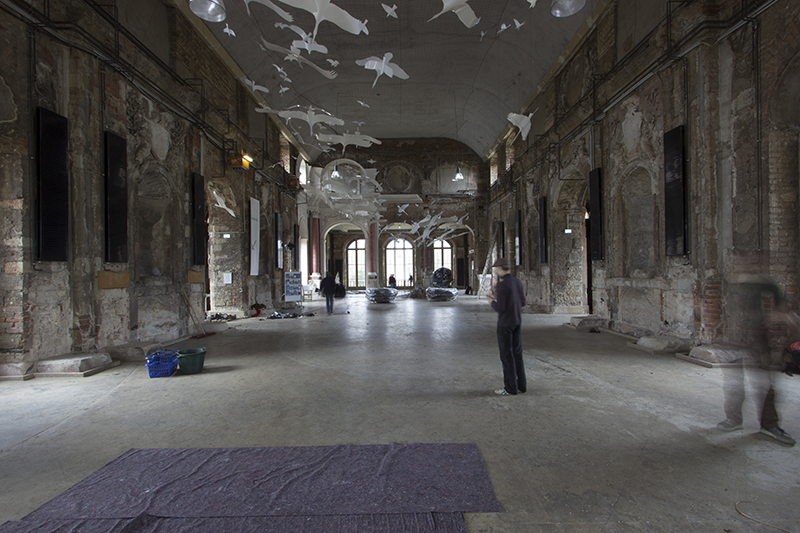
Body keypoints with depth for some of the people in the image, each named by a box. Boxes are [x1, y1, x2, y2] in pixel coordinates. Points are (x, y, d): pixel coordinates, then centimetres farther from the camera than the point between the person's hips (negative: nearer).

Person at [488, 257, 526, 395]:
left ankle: (510, 388, 7)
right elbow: (522, 302, 13)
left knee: (506, 355, 0)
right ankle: (521, 385, 21)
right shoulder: (517, 282, 6)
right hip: (517, 322, 8)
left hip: (505, 323, -8)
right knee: (517, 353, 14)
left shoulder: (502, 284, -19)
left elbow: (500, 308, -21)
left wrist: (492, 302, 0)